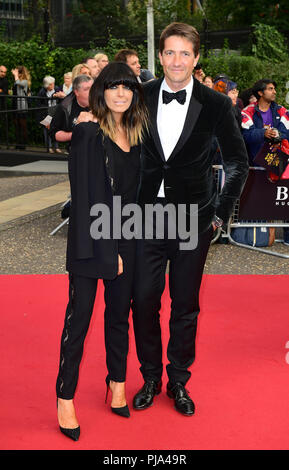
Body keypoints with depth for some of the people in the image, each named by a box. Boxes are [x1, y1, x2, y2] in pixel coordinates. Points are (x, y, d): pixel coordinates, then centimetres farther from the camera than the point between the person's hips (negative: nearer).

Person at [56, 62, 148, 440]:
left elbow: (134, 189, 12)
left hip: (126, 238, 6)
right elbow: (87, 197, -13)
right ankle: (65, 398, 15)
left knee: (119, 313, 15)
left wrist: (121, 247, 5)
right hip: (90, 239, -5)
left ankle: (117, 381, 32)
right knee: (79, 314, 2)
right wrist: (107, 251, -14)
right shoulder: (87, 134, -10)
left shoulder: (135, 134, 8)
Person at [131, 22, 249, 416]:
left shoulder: (215, 104, -4)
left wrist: (222, 211, 0)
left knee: (185, 305, 8)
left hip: (193, 220, -1)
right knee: (144, 300, 5)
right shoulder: (142, 97, 0)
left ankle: (178, 381, 28)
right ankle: (150, 378, 26)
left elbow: (238, 162, 3)